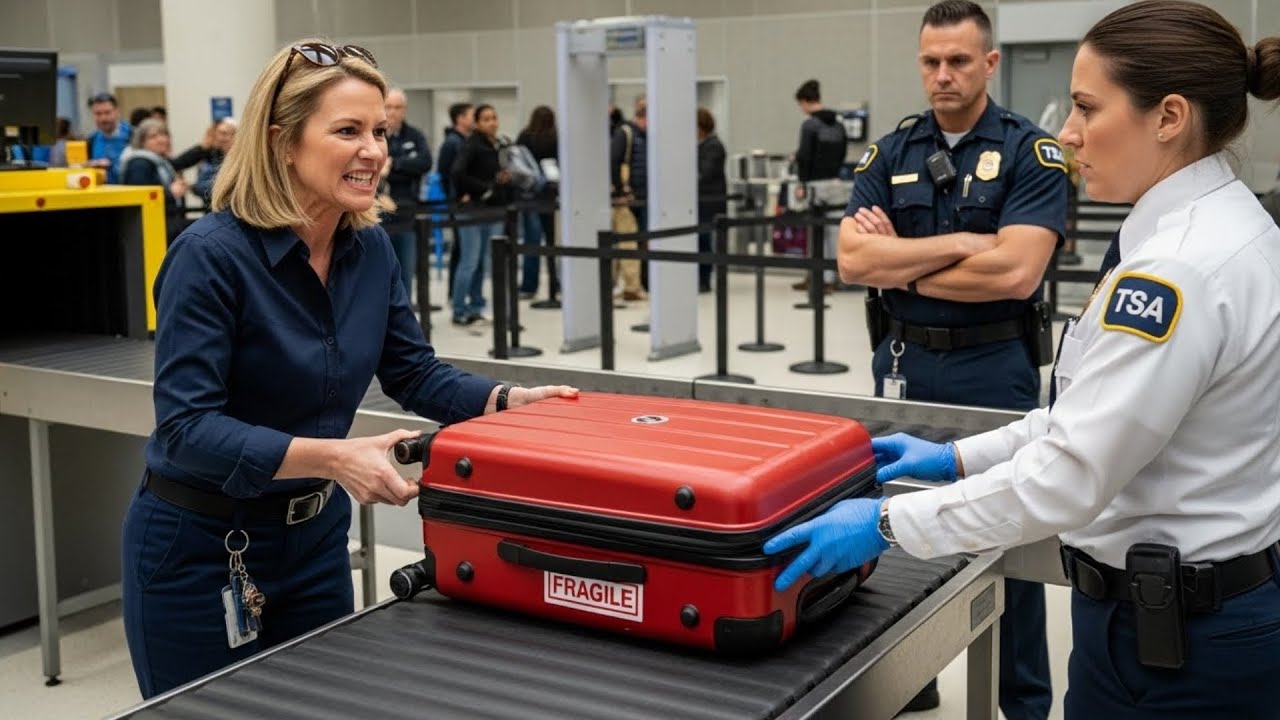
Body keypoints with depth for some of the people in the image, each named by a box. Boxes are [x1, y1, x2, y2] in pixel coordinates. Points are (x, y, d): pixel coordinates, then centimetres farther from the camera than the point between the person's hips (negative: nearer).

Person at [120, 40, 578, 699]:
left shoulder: (370, 248, -3)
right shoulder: (211, 255, -23)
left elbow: (414, 374, 6)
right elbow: (186, 427, -28)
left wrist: (507, 400, -11)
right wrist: (331, 457, -38)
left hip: (316, 535, 6)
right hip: (201, 550, -6)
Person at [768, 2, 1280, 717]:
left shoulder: (1181, 266, -25)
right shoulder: (1221, 224, 6)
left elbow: (1067, 478, -25)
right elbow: (1105, 415, 13)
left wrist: (887, 522, -18)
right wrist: (960, 457, 10)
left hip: (1172, 634, -9)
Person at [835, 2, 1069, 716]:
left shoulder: (1033, 151, -7)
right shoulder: (891, 152, 4)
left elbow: (1015, 272, -20)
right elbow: (852, 259, -9)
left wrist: (900, 263, -11)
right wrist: (962, 242, -16)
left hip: (995, 368, -4)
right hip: (905, 363, 4)